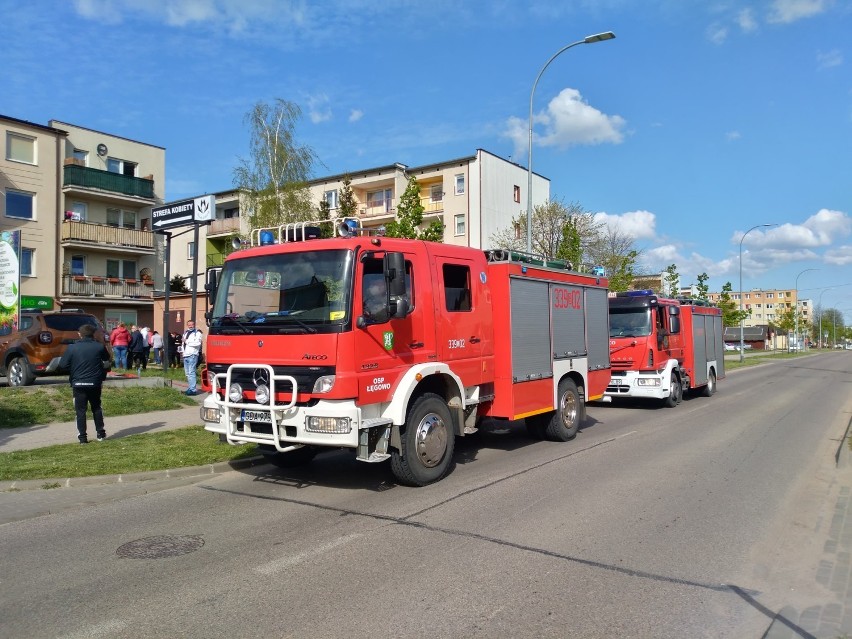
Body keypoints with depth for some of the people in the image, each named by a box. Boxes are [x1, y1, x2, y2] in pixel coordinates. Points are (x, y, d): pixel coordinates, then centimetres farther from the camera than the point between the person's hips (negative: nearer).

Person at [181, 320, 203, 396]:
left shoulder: (197, 333, -5)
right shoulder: (185, 333, 21)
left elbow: (197, 343, -19)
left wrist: (187, 341, -11)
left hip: (192, 355, -9)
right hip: (185, 355, 9)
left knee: (191, 372, -15)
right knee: (187, 373, 12)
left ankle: (193, 389, -16)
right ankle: (191, 388, 19)